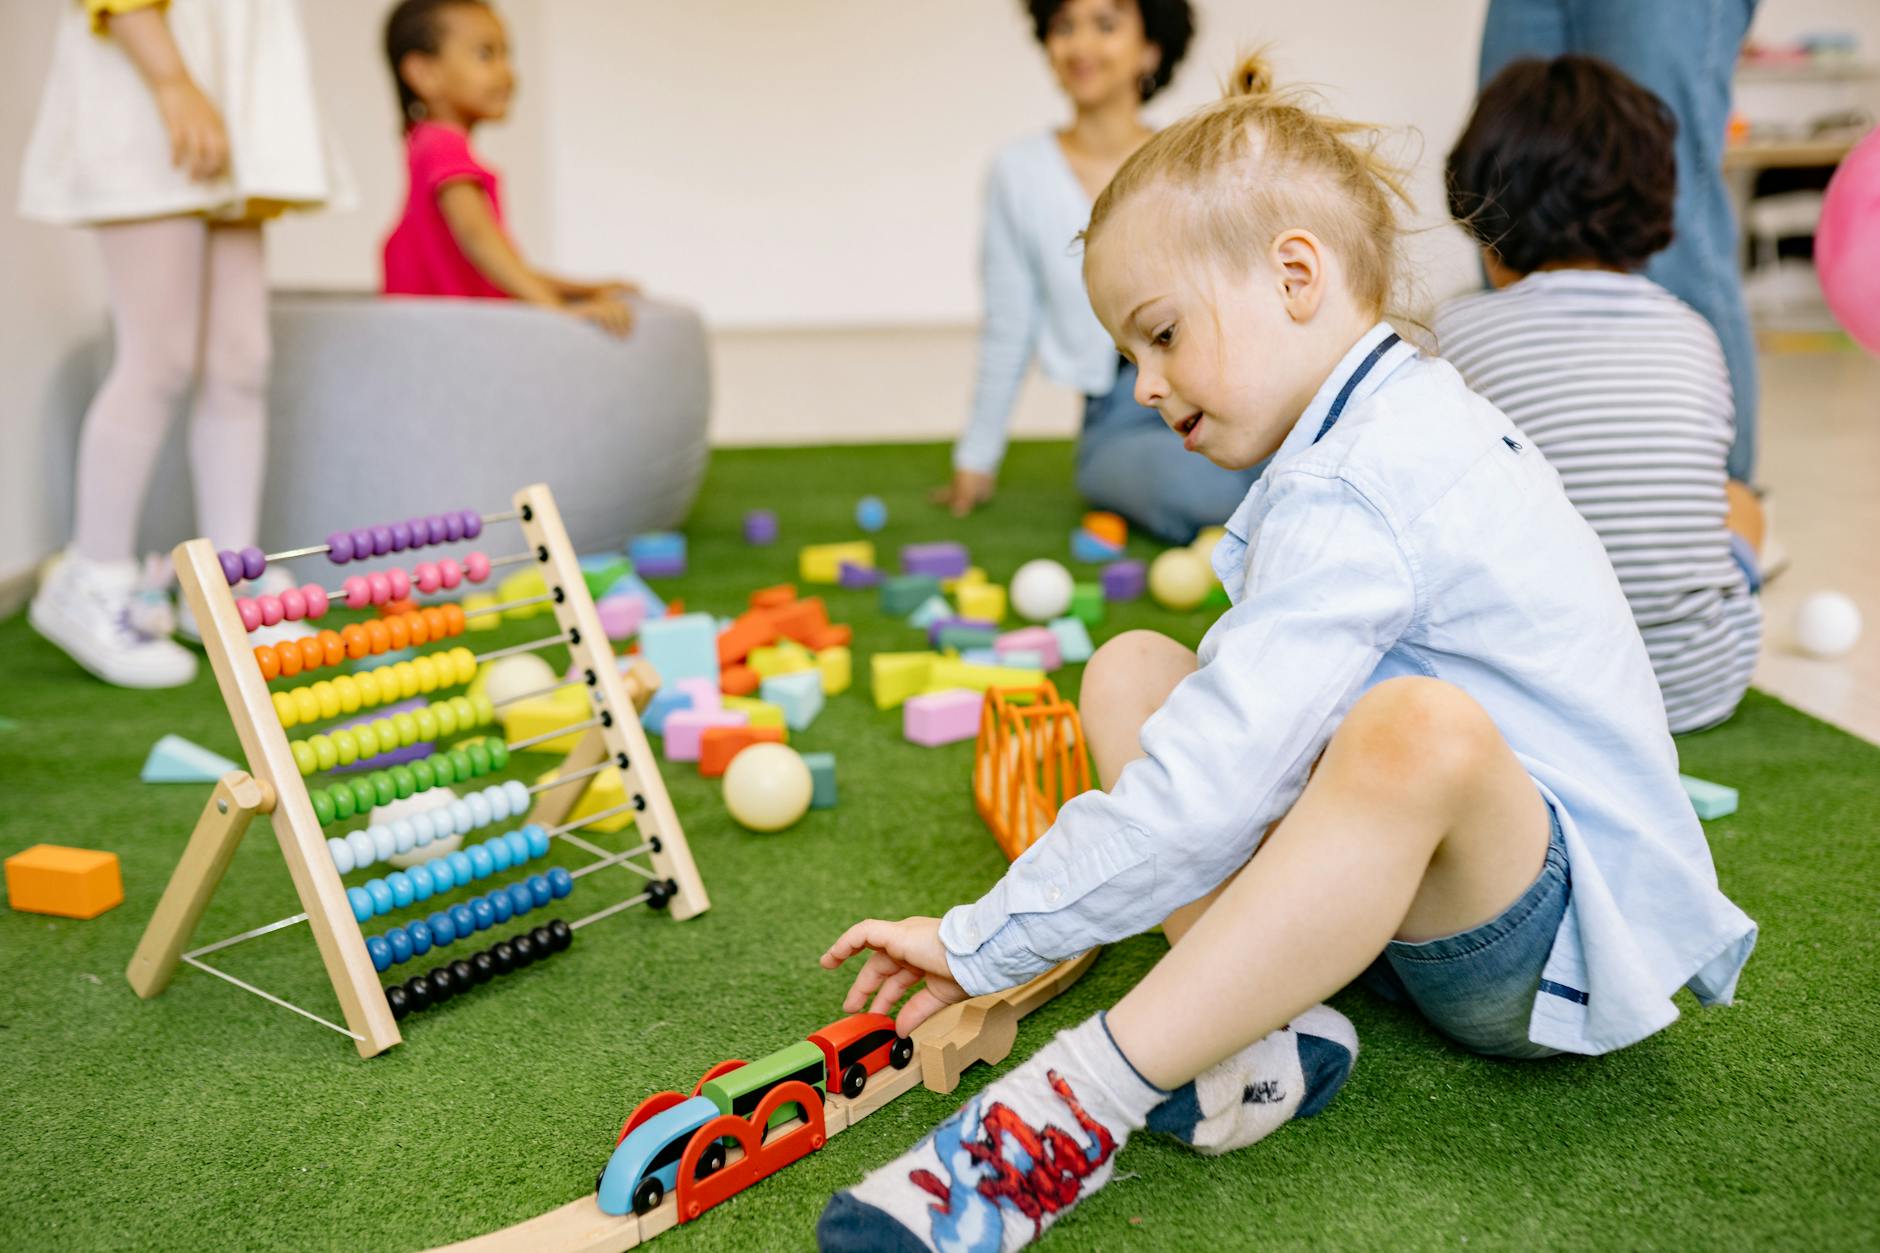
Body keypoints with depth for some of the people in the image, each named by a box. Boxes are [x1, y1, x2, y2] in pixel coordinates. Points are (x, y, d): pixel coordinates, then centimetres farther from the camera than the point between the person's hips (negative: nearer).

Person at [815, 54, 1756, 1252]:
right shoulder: (1408, 418, 9)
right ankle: (1263, 1021, -14)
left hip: (1555, 935, -10)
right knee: (1130, 667, 2)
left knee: (1418, 733, -43)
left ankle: (1087, 1102, -35)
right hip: (1436, 880, 10)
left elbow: (1201, 793, -28)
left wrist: (978, 944, -19)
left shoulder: (1355, 497, -23)